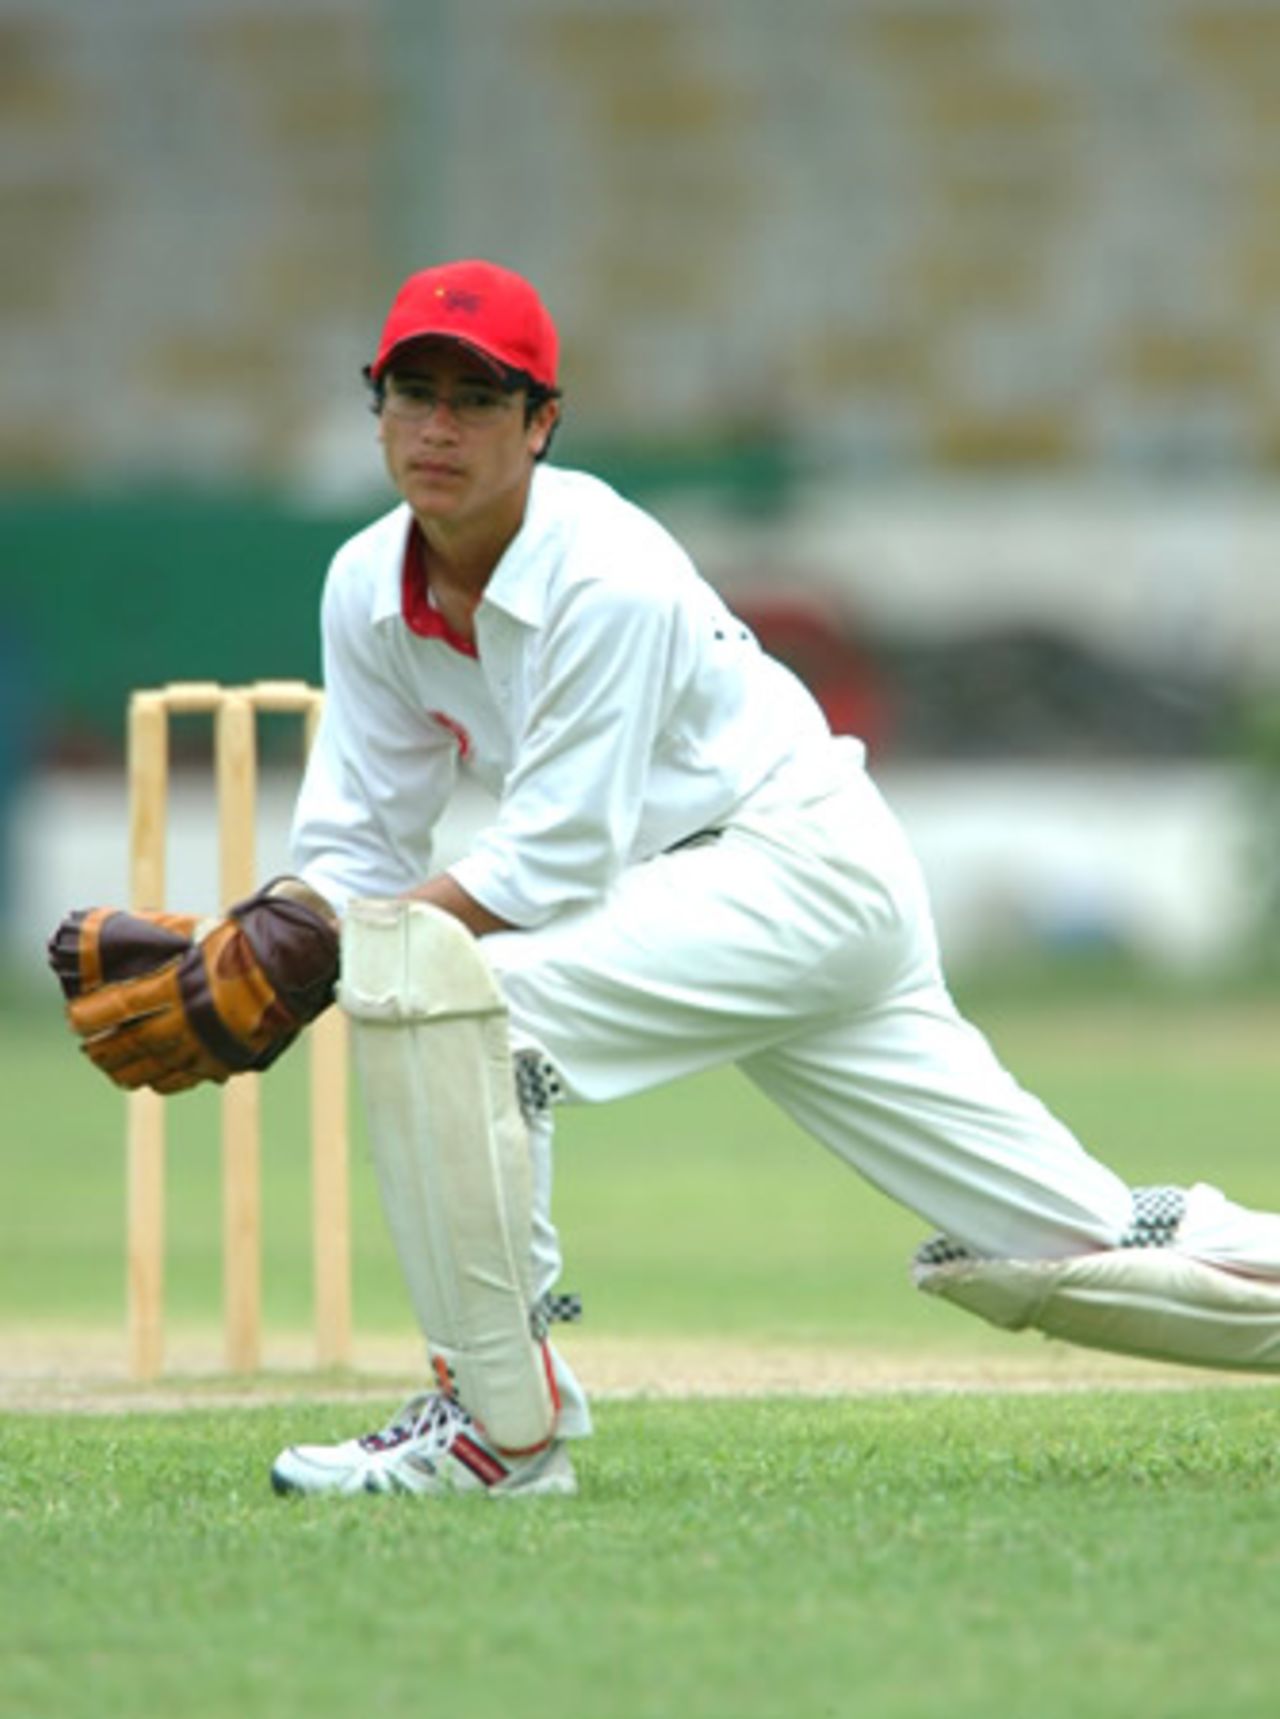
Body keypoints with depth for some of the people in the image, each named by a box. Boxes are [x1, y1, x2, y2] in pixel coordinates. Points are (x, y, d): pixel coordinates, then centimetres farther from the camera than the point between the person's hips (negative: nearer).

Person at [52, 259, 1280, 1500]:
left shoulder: (608, 582, -23)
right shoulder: (370, 589, 0)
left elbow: (551, 869, -25)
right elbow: (357, 847, 2)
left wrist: (332, 953, -28)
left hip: (804, 864, -8)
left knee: (443, 987, -27)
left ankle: (503, 1421, -21)